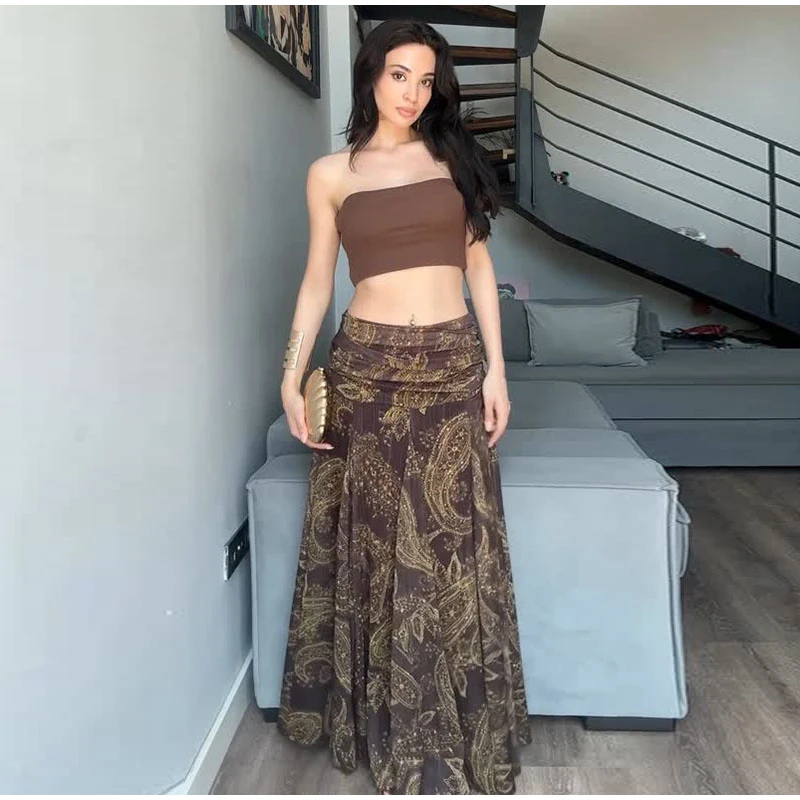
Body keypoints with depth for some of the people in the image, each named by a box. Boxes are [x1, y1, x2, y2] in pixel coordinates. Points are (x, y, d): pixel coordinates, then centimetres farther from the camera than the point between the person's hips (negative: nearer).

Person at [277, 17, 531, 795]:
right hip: (366, 366, -1)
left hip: (453, 365, 1)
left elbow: (478, 266, 7)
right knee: (374, 543, 6)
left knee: (451, 545, 5)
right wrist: (292, 376, -3)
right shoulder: (330, 174, 5)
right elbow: (318, 279, 7)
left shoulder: (453, 157, 8)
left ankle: (455, 724, 22)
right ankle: (383, 714, 25)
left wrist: (496, 368, 0)